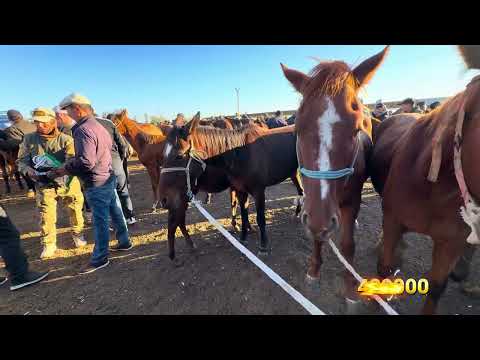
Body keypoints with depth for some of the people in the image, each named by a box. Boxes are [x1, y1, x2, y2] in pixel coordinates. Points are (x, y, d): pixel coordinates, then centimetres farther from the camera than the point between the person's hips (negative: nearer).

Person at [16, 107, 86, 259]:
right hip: (44, 186, 2)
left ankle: (77, 234, 36)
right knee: (46, 216, 4)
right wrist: (30, 171, -20)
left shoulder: (66, 140, -12)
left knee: (75, 211, 11)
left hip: (68, 183, -2)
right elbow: (22, 161, 2)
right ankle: (48, 244, 23)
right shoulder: (29, 139, 0)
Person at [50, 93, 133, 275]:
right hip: (109, 177, 9)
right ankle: (124, 242, 33)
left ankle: (100, 258, 14)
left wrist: (62, 170, -15)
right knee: (115, 213, 18)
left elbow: (85, 162, -28)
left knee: (100, 220, 1)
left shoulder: (83, 130, -19)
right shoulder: (98, 125, 10)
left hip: (96, 183, -9)